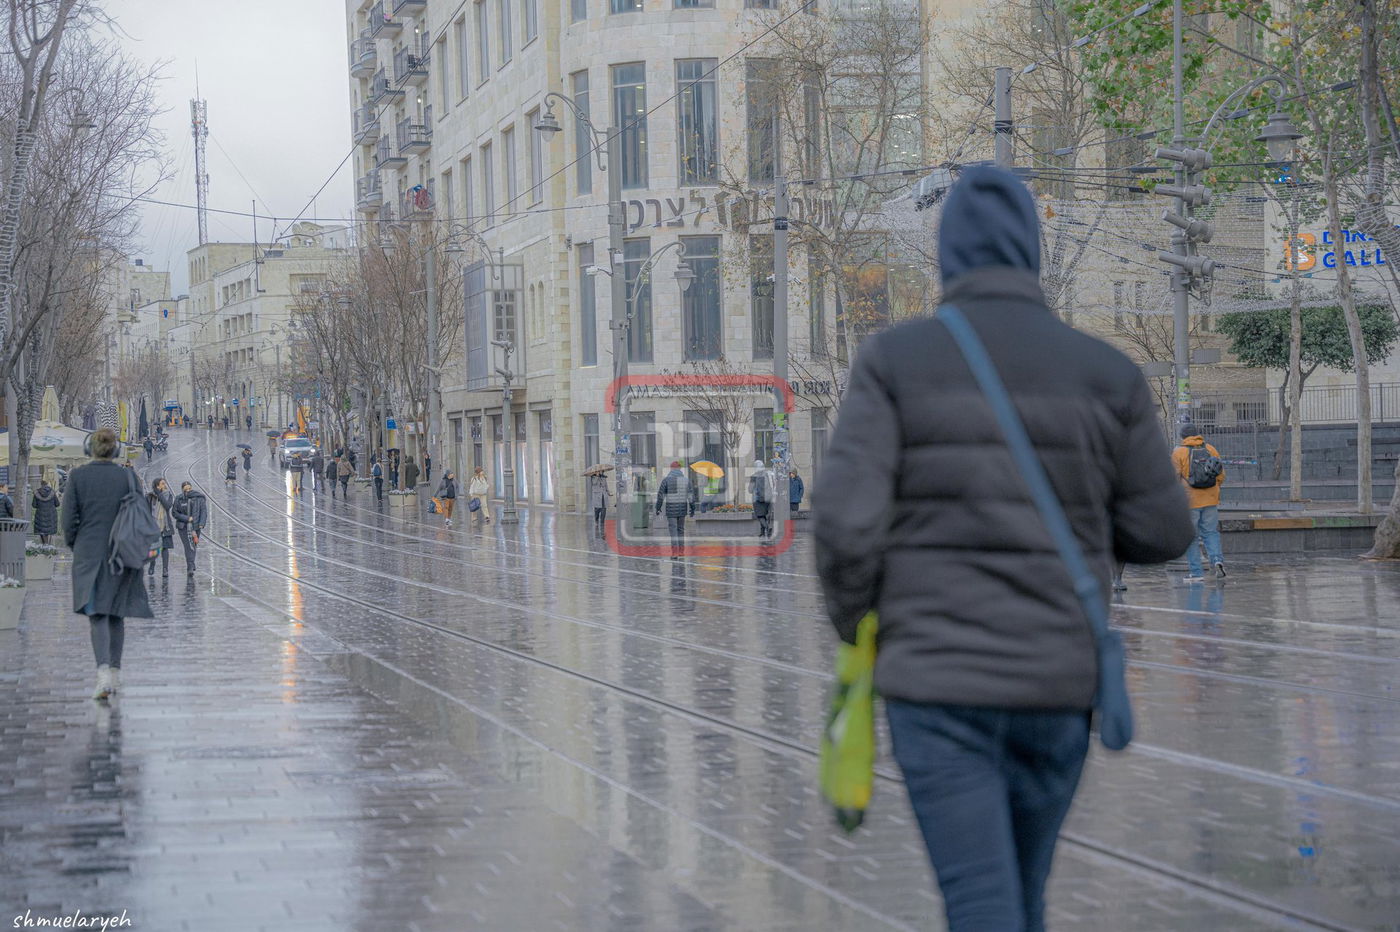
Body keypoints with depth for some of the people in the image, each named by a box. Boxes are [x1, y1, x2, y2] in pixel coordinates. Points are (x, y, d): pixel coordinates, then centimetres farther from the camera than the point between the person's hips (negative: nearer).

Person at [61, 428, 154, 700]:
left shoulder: (77, 476, -5)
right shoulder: (126, 476, -3)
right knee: (116, 614, 16)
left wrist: (74, 546, 11)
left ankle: (104, 673, -22)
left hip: (88, 554, -1)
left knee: (97, 615, -4)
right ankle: (115, 671, 22)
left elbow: (69, 517, -4)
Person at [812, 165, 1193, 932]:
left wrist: (854, 632, 7)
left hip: (935, 679, -2)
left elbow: (847, 519, -13)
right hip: (1054, 683, 3)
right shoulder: (1106, 373, 0)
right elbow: (1158, 532, 5)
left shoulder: (893, 361, -5)